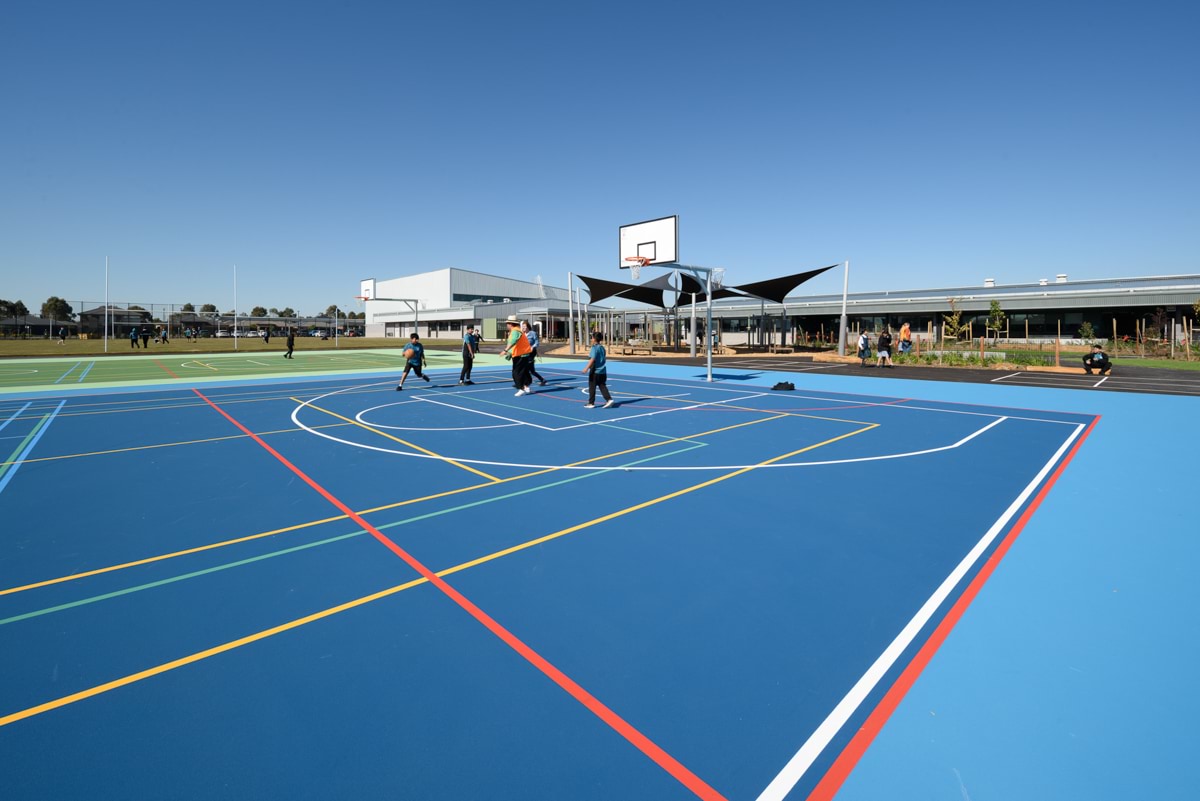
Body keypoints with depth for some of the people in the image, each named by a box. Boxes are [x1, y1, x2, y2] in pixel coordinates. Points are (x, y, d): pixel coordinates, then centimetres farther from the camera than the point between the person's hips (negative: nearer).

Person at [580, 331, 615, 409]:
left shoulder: (594, 348, -13)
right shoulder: (602, 348, 11)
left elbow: (592, 359, -22)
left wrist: (586, 368, -25)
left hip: (595, 371, -7)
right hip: (603, 371, 7)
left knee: (592, 387, 4)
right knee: (602, 386, 9)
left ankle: (591, 403, 10)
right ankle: (609, 399, -6)